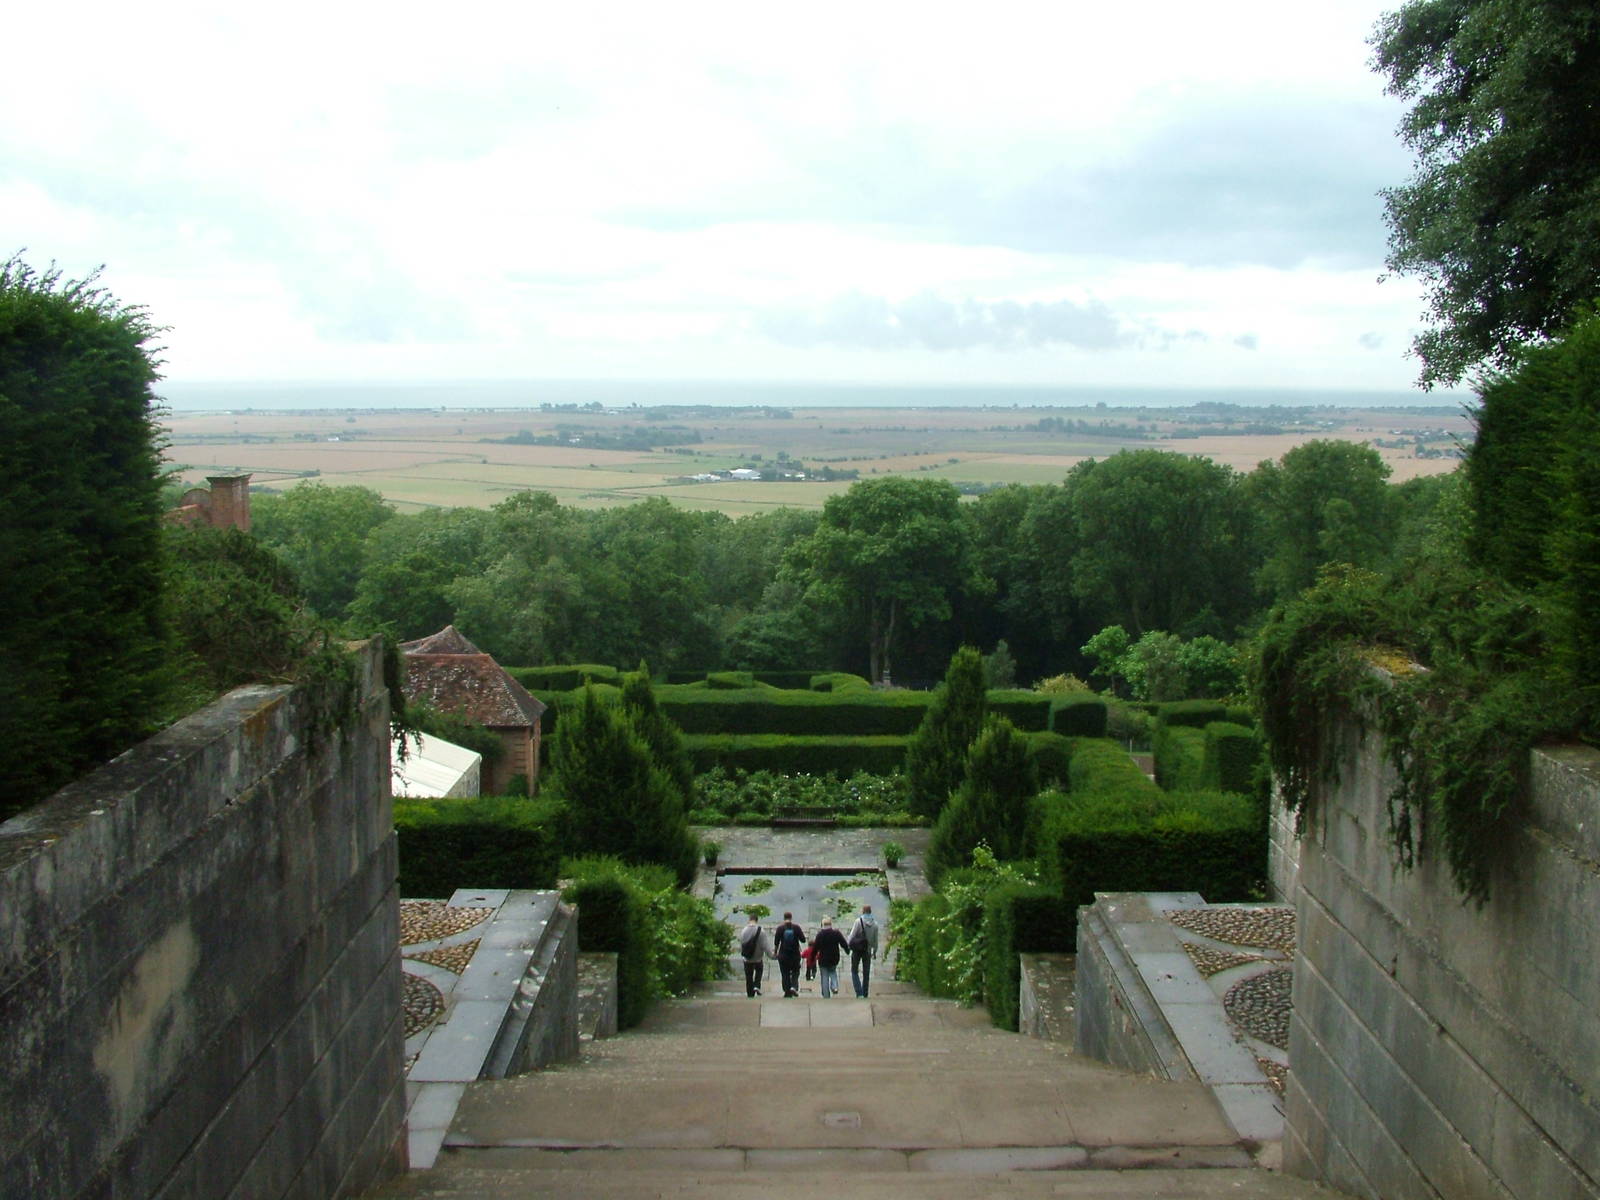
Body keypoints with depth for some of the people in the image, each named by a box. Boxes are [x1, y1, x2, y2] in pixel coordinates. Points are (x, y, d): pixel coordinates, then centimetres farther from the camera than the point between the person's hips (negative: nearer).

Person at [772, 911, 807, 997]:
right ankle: (794, 986, -9)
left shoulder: (780, 928, -6)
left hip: (783, 955, 0)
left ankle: (787, 992, 5)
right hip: (795, 955, 0)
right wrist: (802, 933, 14)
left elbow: (776, 942, -5)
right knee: (795, 972, 14)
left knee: (785, 974, 8)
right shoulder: (796, 927, -5)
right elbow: (803, 940, -4)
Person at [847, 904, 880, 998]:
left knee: (854, 971, 6)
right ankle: (865, 994, 13)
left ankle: (859, 993, -9)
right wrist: (874, 952, 18)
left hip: (857, 949, -3)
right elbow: (875, 940, 7)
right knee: (866, 973, 11)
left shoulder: (858, 921, -10)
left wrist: (846, 944, -2)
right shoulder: (875, 924, 1)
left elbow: (852, 935, -13)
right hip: (867, 951, 3)